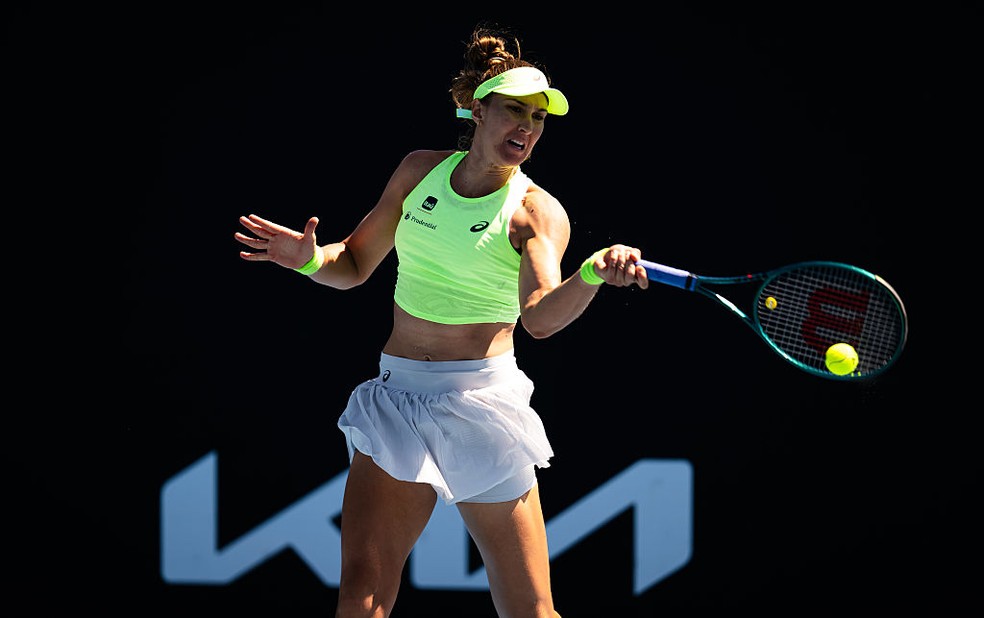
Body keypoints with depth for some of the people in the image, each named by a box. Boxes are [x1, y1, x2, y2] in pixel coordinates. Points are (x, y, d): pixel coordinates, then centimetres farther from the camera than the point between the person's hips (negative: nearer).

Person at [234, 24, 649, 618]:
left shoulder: (536, 212, -6)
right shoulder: (421, 170, 8)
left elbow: (541, 317, -24)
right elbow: (353, 265, 18)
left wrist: (594, 274, -44)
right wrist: (310, 258, -5)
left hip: (480, 401, -3)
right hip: (398, 393, 3)